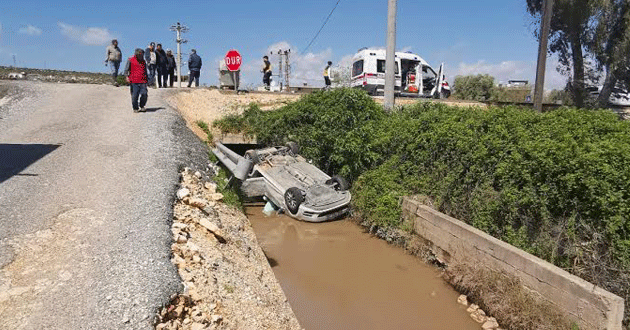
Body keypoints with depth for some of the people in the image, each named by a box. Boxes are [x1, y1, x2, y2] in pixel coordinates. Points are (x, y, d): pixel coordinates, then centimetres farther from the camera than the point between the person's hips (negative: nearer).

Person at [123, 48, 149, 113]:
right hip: (134, 82, -3)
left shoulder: (143, 61, 18)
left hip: (142, 81, 3)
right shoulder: (130, 60, 5)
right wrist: (127, 76, -12)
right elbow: (126, 69, 1)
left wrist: (147, 78, 30)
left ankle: (142, 106, 10)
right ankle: (135, 108, 11)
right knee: (134, 95, -4)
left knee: (144, 94, -10)